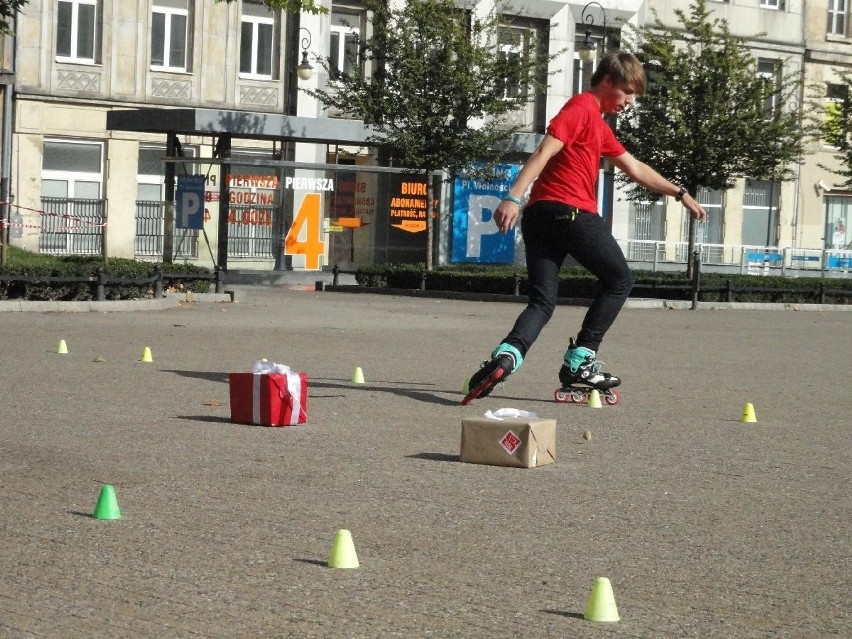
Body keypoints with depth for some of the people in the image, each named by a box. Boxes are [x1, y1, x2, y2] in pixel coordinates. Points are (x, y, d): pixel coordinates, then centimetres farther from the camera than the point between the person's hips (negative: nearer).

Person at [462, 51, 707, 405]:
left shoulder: (598, 124, 27)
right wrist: (513, 197, -25)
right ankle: (579, 361, 4)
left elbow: (635, 168, 35)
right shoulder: (583, 107, -4)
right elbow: (544, 152, -15)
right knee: (620, 280, 9)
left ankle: (506, 355, -25)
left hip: (538, 216, 9)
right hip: (571, 213, -9)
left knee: (542, 301, 2)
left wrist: (681, 194, 38)